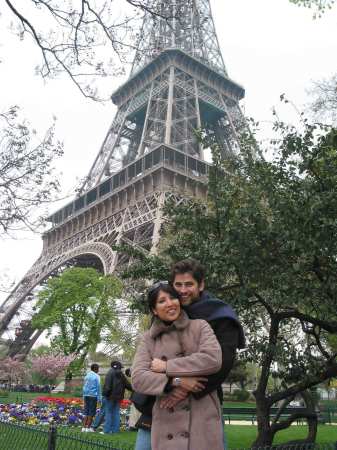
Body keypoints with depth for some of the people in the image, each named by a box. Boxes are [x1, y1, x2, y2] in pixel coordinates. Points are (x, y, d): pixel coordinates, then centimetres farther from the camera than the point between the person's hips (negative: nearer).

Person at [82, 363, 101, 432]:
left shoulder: (87, 376, 11)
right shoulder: (96, 376, -8)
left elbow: (84, 387, 15)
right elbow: (98, 387, -7)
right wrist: (99, 398, -3)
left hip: (86, 395, 6)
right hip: (93, 395, -6)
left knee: (86, 411, 11)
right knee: (91, 412, 2)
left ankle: (84, 427, 10)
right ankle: (88, 427, 3)